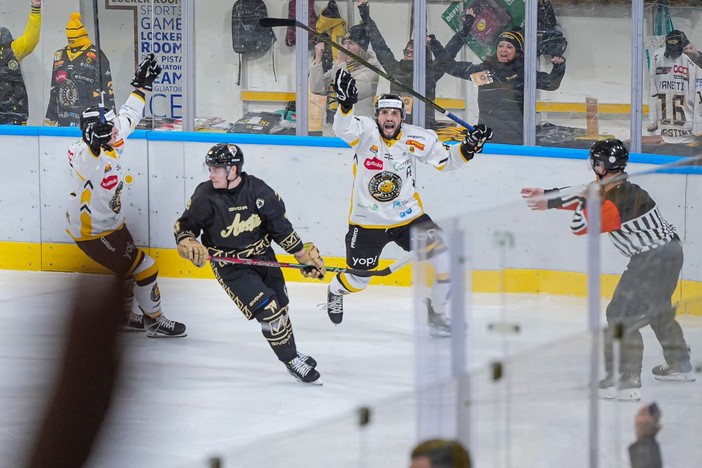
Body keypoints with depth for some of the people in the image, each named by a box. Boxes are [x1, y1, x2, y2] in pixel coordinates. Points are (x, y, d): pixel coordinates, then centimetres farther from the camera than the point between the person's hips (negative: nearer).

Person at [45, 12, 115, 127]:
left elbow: (107, 89, -5)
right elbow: (54, 91, 24)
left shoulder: (96, 56, -3)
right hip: (64, 121, 6)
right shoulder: (60, 56, 17)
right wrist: (49, 118, 22)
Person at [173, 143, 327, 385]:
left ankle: (292, 353, 40)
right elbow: (185, 225, -8)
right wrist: (188, 243, -30)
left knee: (280, 307, 17)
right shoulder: (205, 197, -18)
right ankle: (292, 361, 1)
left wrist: (305, 255, -1)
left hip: (262, 256, 3)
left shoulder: (258, 190, -14)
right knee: (267, 310, -14)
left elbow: (282, 227, -5)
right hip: (230, 266, -3)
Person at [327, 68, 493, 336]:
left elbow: (445, 160, 3)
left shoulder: (417, 140, -7)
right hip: (367, 221, -2)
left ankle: (436, 314, 8)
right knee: (357, 280, 9)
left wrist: (467, 148, -15)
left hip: (408, 216, 2)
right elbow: (343, 129, -34)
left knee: (443, 258, -12)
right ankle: (336, 292, 47)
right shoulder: (366, 131, -14)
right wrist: (346, 104, -53)